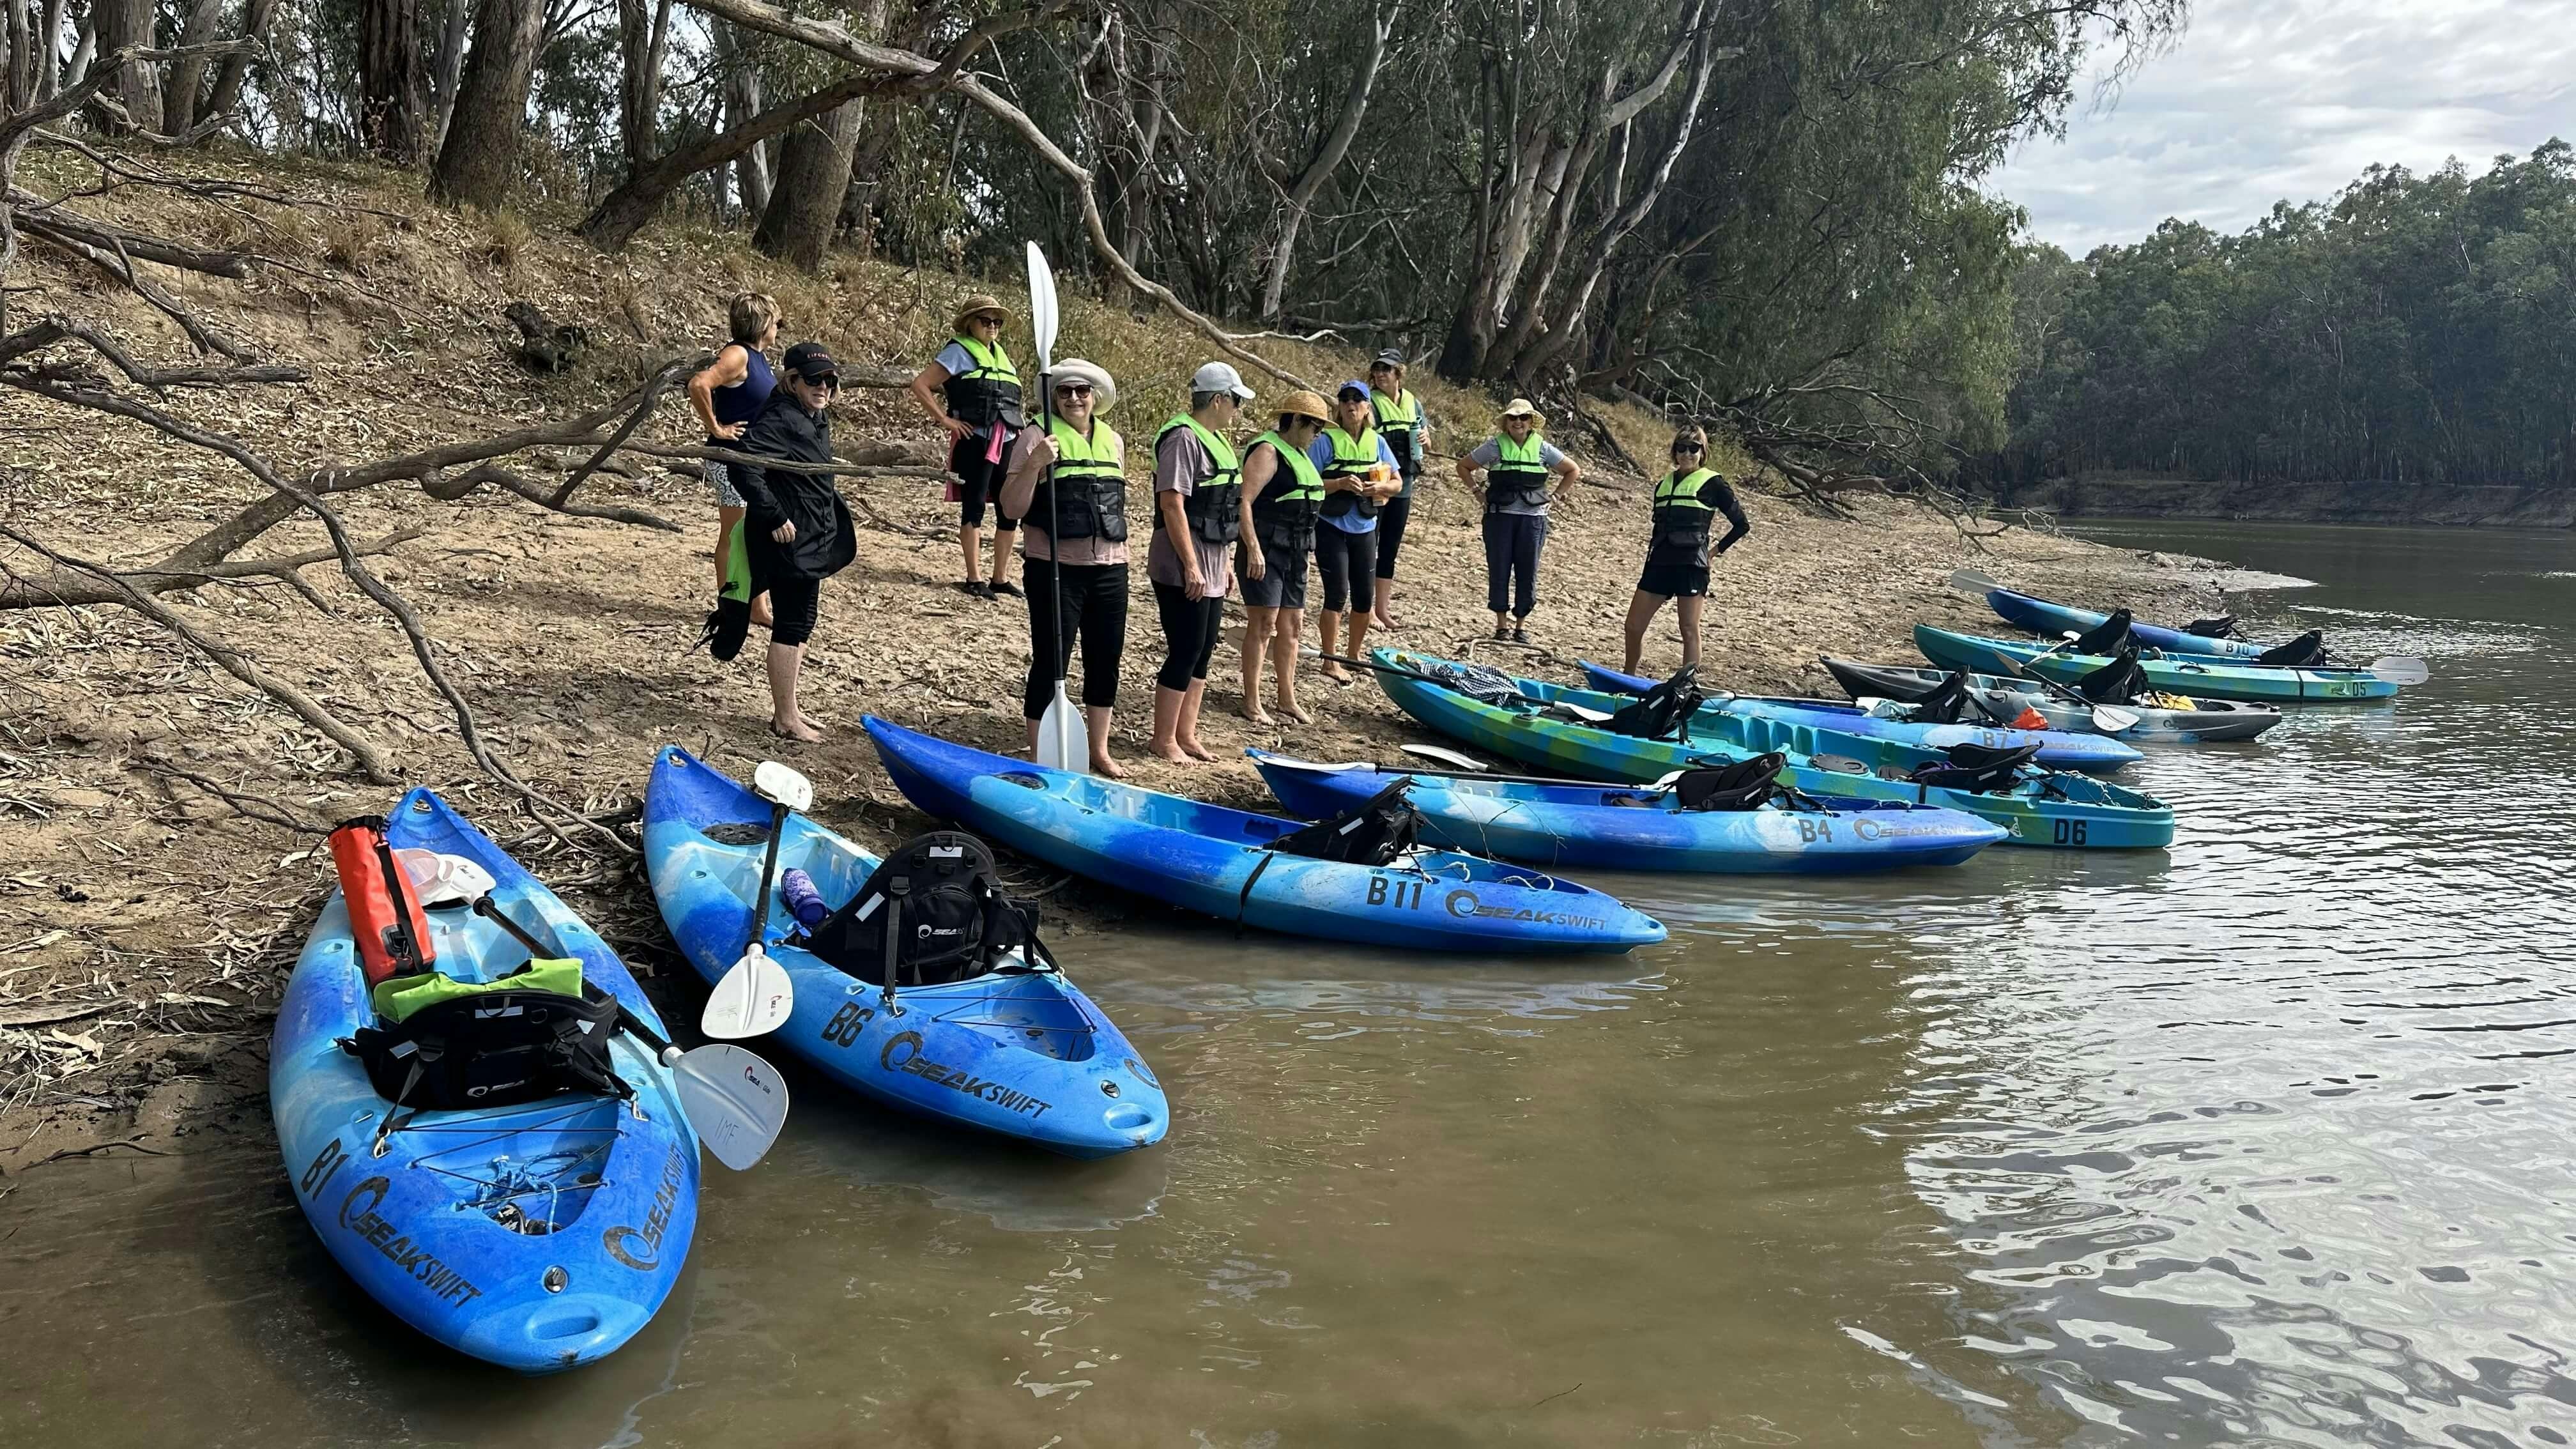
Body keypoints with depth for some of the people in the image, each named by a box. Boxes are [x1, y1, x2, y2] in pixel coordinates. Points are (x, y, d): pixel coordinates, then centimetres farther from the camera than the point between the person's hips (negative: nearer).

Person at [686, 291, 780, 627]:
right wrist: (715, 427, -22)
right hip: (732, 459, -9)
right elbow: (698, 385, -31)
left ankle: (759, 609, 20)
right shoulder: (737, 355, -17)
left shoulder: (759, 357, 10)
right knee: (734, 535, 1)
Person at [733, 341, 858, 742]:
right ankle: (785, 719, 5)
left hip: (811, 543, 10)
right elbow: (745, 469, -30)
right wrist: (775, 518, -26)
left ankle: (787, 709, 27)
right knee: (791, 625, -3)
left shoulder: (814, 419, 11)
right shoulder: (779, 419, -19)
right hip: (789, 543, -10)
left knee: (800, 624, 17)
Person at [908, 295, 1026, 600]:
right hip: (975, 441, -7)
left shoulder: (1001, 355, 19)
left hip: (1006, 442, 7)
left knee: (1010, 508, 6)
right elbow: (920, 385, -8)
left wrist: (1020, 420, 14)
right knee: (975, 506, -3)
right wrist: (946, 420, -11)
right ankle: (974, 578, 3)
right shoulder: (959, 352, -1)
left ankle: (1001, 577, 17)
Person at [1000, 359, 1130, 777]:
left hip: (1109, 568, 5)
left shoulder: (1113, 441, 12)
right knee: (1050, 663, -2)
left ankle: (1100, 750, 26)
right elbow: (1012, 508, -10)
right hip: (1055, 569, -5)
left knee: (1106, 660, 12)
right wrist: (1034, 464, -25)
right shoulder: (1037, 437, -5)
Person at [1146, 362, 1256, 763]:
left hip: (1211, 571, 10)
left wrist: (1226, 563, 20)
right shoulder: (1184, 438, -16)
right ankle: (1163, 740, 6)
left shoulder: (1216, 440, 15)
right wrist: (1191, 567, -22)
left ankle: (1186, 734, 22)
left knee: (1202, 652, 13)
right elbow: (1172, 505, -21)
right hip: (1184, 571, -10)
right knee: (1186, 652, -4)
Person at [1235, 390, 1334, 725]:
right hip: (1266, 552, -9)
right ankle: (1252, 703, 1)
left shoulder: (1298, 454, 17)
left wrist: (1302, 552, 24)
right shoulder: (1268, 452, -13)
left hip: (1294, 554, 9)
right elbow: (1244, 502, -22)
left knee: (1292, 626, 13)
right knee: (1263, 625, -6)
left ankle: (1287, 699, 23)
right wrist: (1254, 550, -28)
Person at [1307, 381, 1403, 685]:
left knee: (1364, 596, 9)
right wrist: (1340, 483, -25)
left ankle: (1354, 657, 25)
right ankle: (1330, 662, 2)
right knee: (1338, 593, -8)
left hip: (1365, 529, 5)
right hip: (1332, 527, -5)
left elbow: (1397, 483, 9)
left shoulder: (1377, 442, 7)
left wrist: (1380, 487, -12)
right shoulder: (1326, 441, -7)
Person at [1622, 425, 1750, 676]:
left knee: (1689, 629, -2)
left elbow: (1741, 525, 3)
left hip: (1692, 564, -6)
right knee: (1634, 625, 6)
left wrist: (1716, 550, 1)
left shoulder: (1712, 483, 0)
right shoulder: (1663, 484, 16)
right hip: (1659, 563, 6)